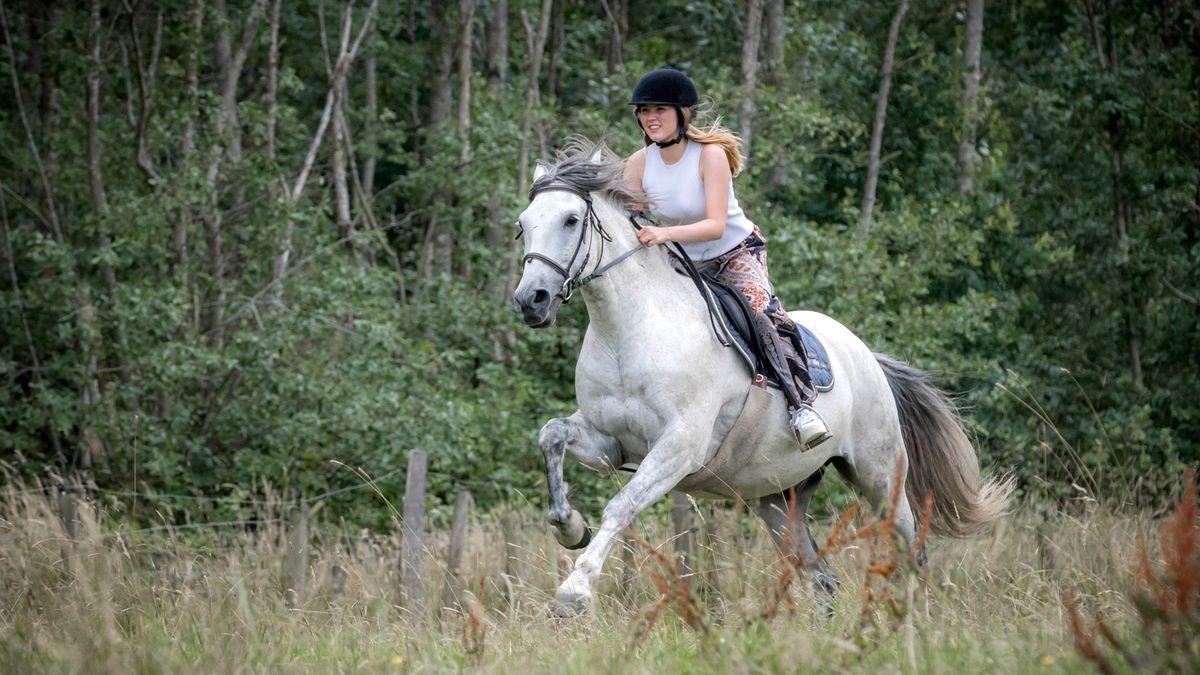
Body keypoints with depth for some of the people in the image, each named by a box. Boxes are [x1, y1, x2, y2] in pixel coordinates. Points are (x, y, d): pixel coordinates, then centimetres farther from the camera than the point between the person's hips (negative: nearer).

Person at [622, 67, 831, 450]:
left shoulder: (710, 155, -21)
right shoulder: (639, 164, -8)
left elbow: (716, 225, -30)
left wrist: (665, 234, -46)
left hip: (736, 253, -6)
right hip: (683, 266, 6)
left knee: (764, 313, -30)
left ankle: (801, 405, -31)